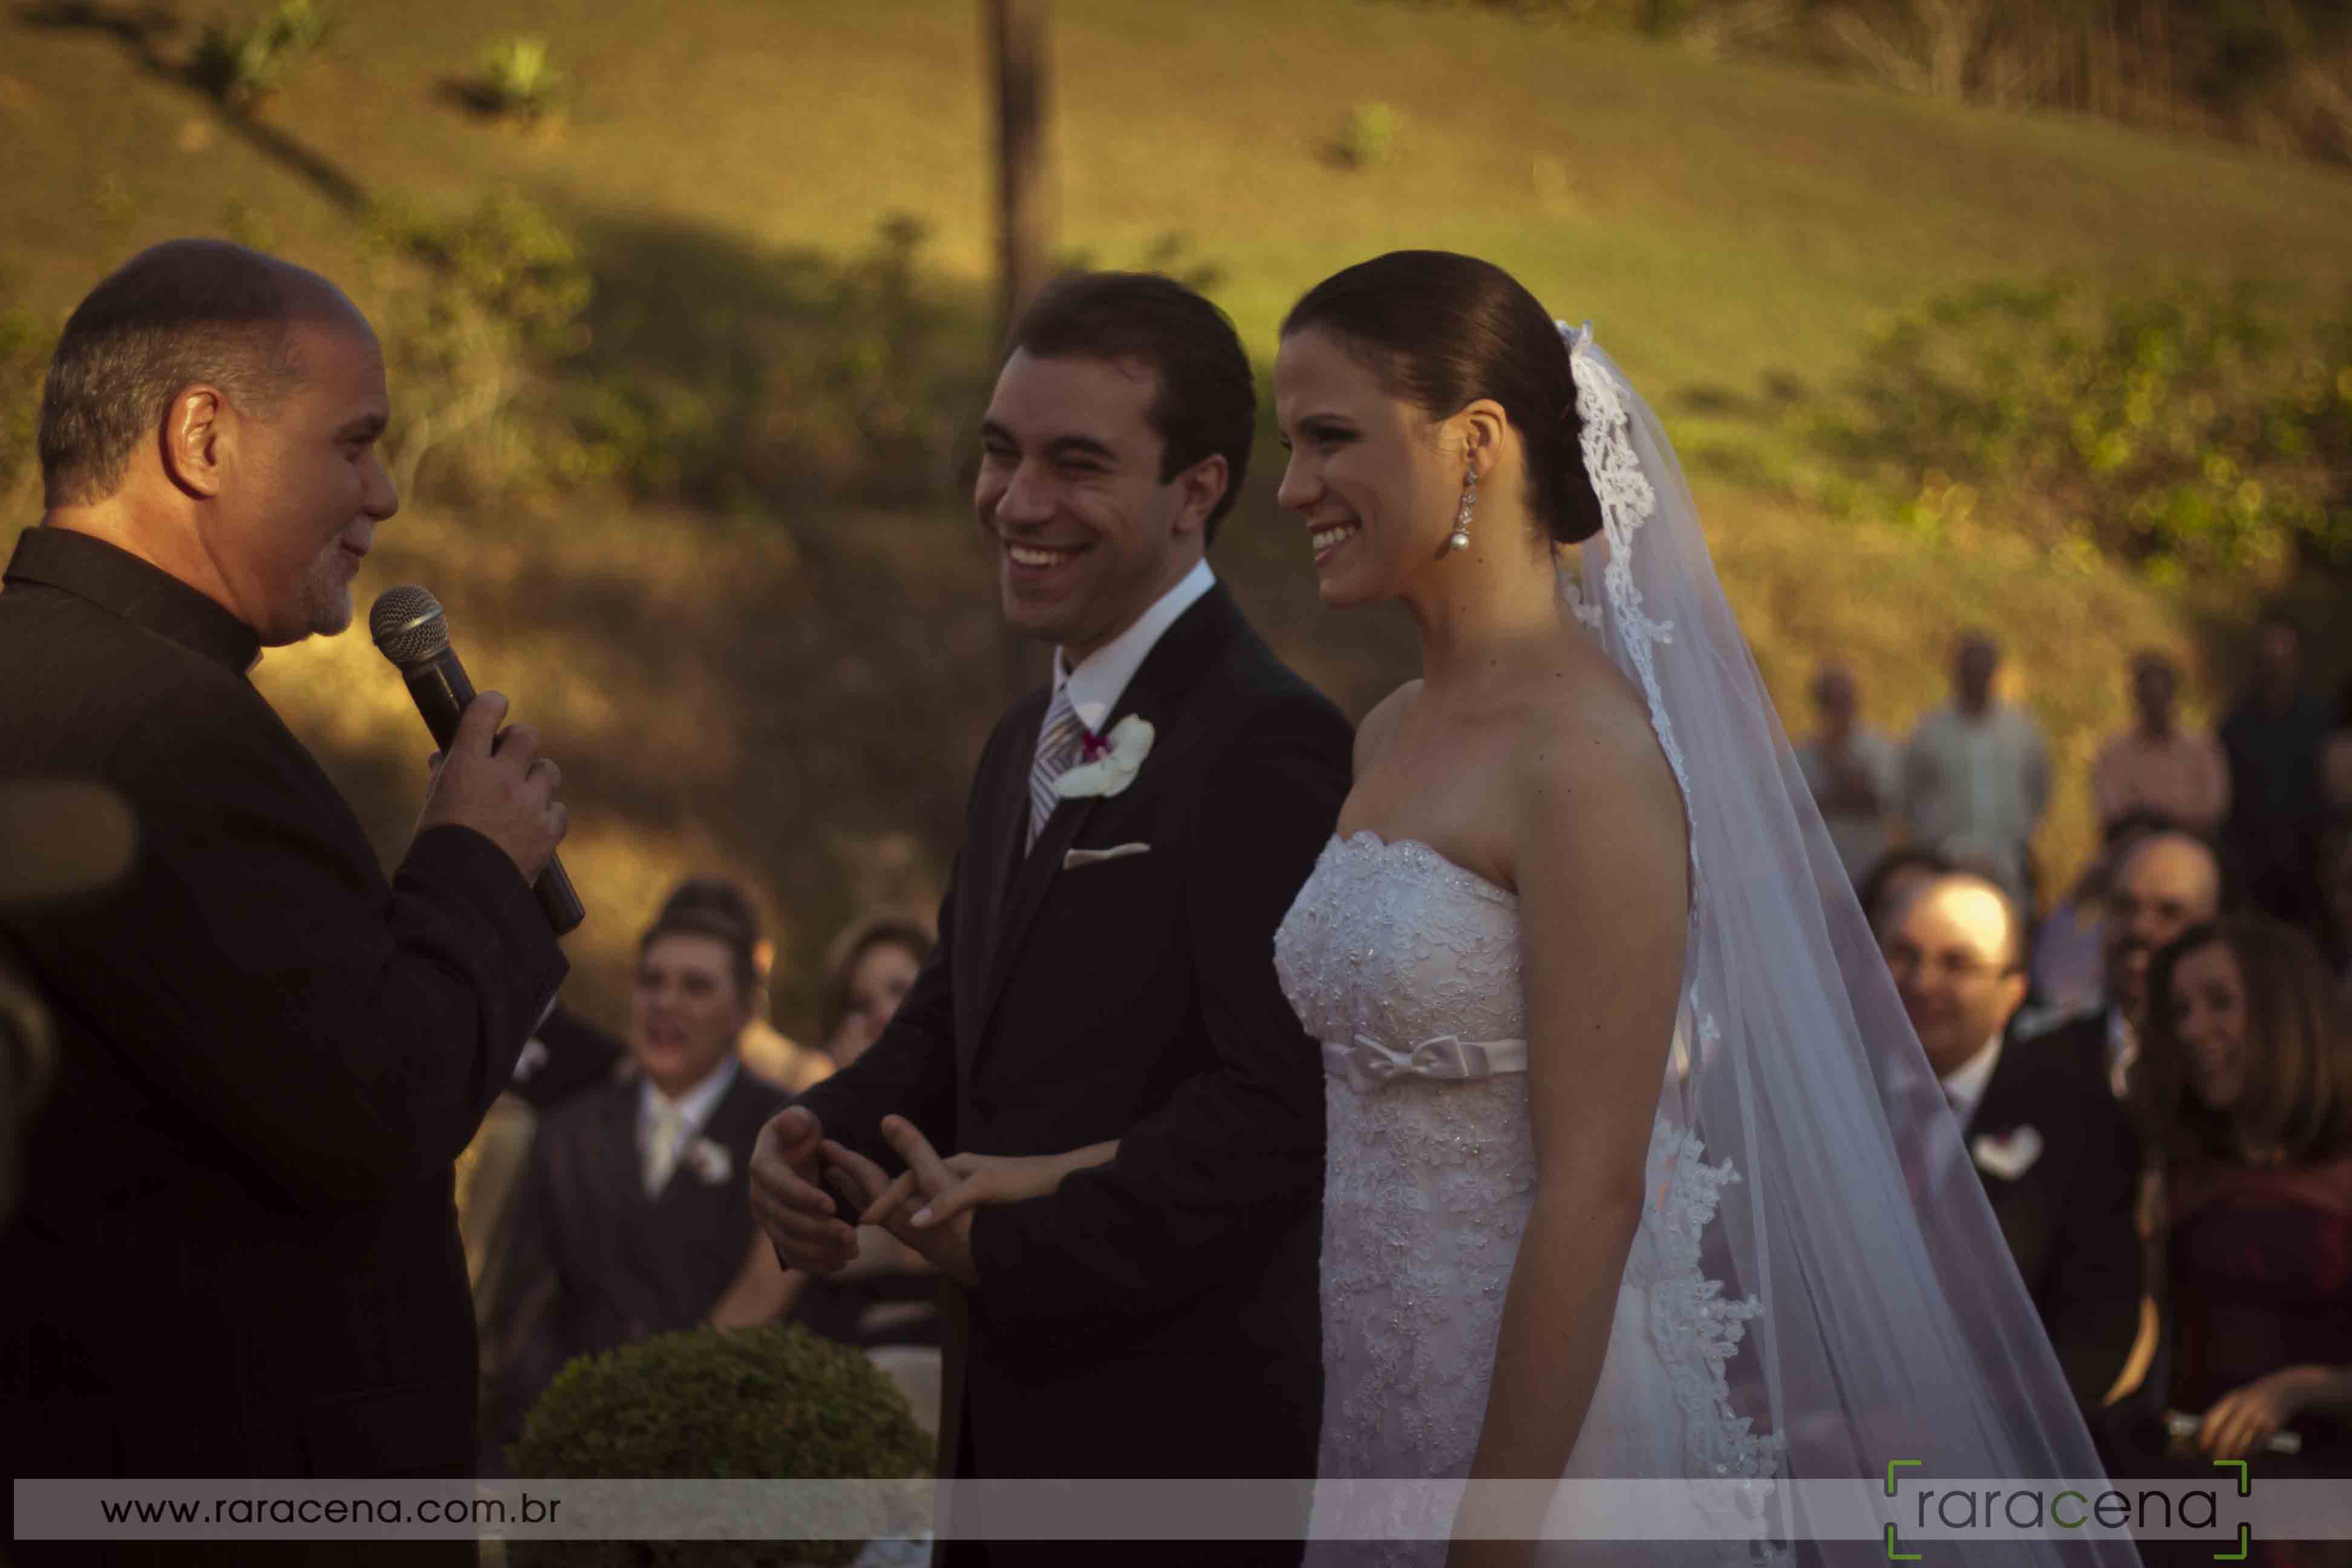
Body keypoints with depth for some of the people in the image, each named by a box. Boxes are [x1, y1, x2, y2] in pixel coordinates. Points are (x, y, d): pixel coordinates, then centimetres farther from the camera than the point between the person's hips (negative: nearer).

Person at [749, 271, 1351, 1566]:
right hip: (1015, 1435, 8)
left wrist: (1008, 1248, -18)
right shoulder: (1025, 747, 15)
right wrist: (807, 1141, -1)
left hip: (1178, 1460, -8)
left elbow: (1276, 1106, -22)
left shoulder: (1272, 745, -16)